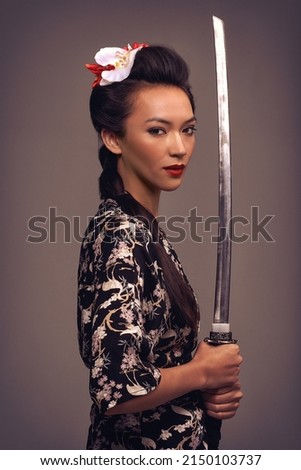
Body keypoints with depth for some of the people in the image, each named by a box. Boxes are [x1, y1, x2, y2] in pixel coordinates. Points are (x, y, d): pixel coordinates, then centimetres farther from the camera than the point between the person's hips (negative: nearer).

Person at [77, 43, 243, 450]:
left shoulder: (140, 226, 2)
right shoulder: (120, 239, -24)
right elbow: (117, 388, -29)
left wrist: (208, 375, -5)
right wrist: (203, 372, -14)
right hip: (147, 445, -8)